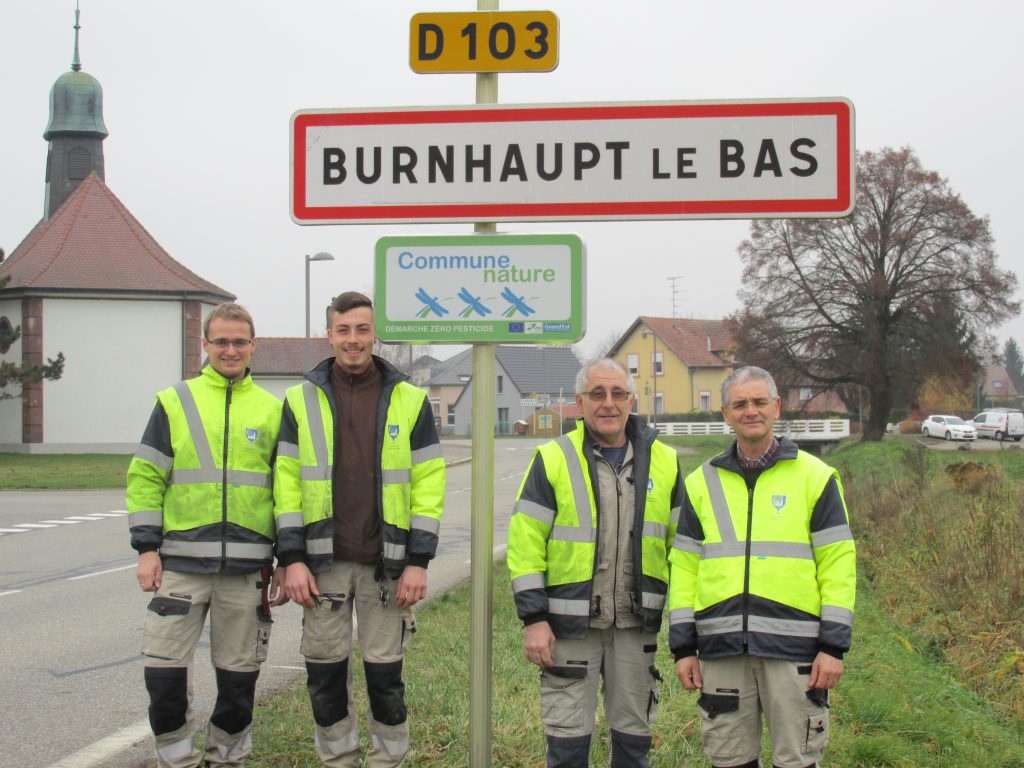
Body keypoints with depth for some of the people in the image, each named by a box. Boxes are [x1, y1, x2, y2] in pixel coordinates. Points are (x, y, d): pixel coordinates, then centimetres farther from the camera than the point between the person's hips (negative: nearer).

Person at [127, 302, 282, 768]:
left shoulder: (272, 410, 9)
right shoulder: (174, 403, 6)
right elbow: (145, 479, 4)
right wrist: (147, 548, -4)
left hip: (247, 568, 1)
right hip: (181, 561, -1)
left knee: (238, 672, 8)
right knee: (165, 666, -3)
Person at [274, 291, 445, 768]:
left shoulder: (409, 401, 1)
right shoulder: (302, 400, 4)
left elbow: (429, 482, -1)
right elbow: (287, 481, 3)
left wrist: (418, 562, -7)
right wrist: (292, 559, -5)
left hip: (386, 562, -1)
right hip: (323, 562, 1)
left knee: (385, 672, 5)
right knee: (325, 671, 7)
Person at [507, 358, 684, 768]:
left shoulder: (664, 461, 5)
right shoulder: (553, 460, -4)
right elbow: (525, 544, -6)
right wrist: (534, 619, -11)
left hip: (637, 624, 3)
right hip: (570, 623, -3)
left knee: (634, 734, 13)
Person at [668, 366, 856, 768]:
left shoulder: (815, 477, 3)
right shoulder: (702, 482, 11)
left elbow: (839, 564, 0)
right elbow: (684, 566, 11)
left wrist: (834, 645, -6)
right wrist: (683, 646, 6)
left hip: (793, 646, -2)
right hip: (722, 648, 3)